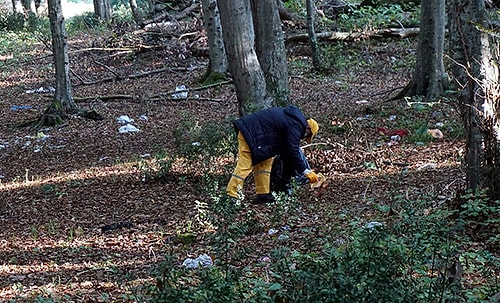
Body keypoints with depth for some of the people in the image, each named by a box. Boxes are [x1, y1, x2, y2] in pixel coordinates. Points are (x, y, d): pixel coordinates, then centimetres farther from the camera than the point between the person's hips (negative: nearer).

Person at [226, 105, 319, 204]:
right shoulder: (295, 126, -14)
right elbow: (292, 151, -17)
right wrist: (306, 172, -10)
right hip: (251, 135, -11)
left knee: (265, 163, 11)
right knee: (245, 166, -13)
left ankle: (263, 194, 10)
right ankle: (230, 195, -14)